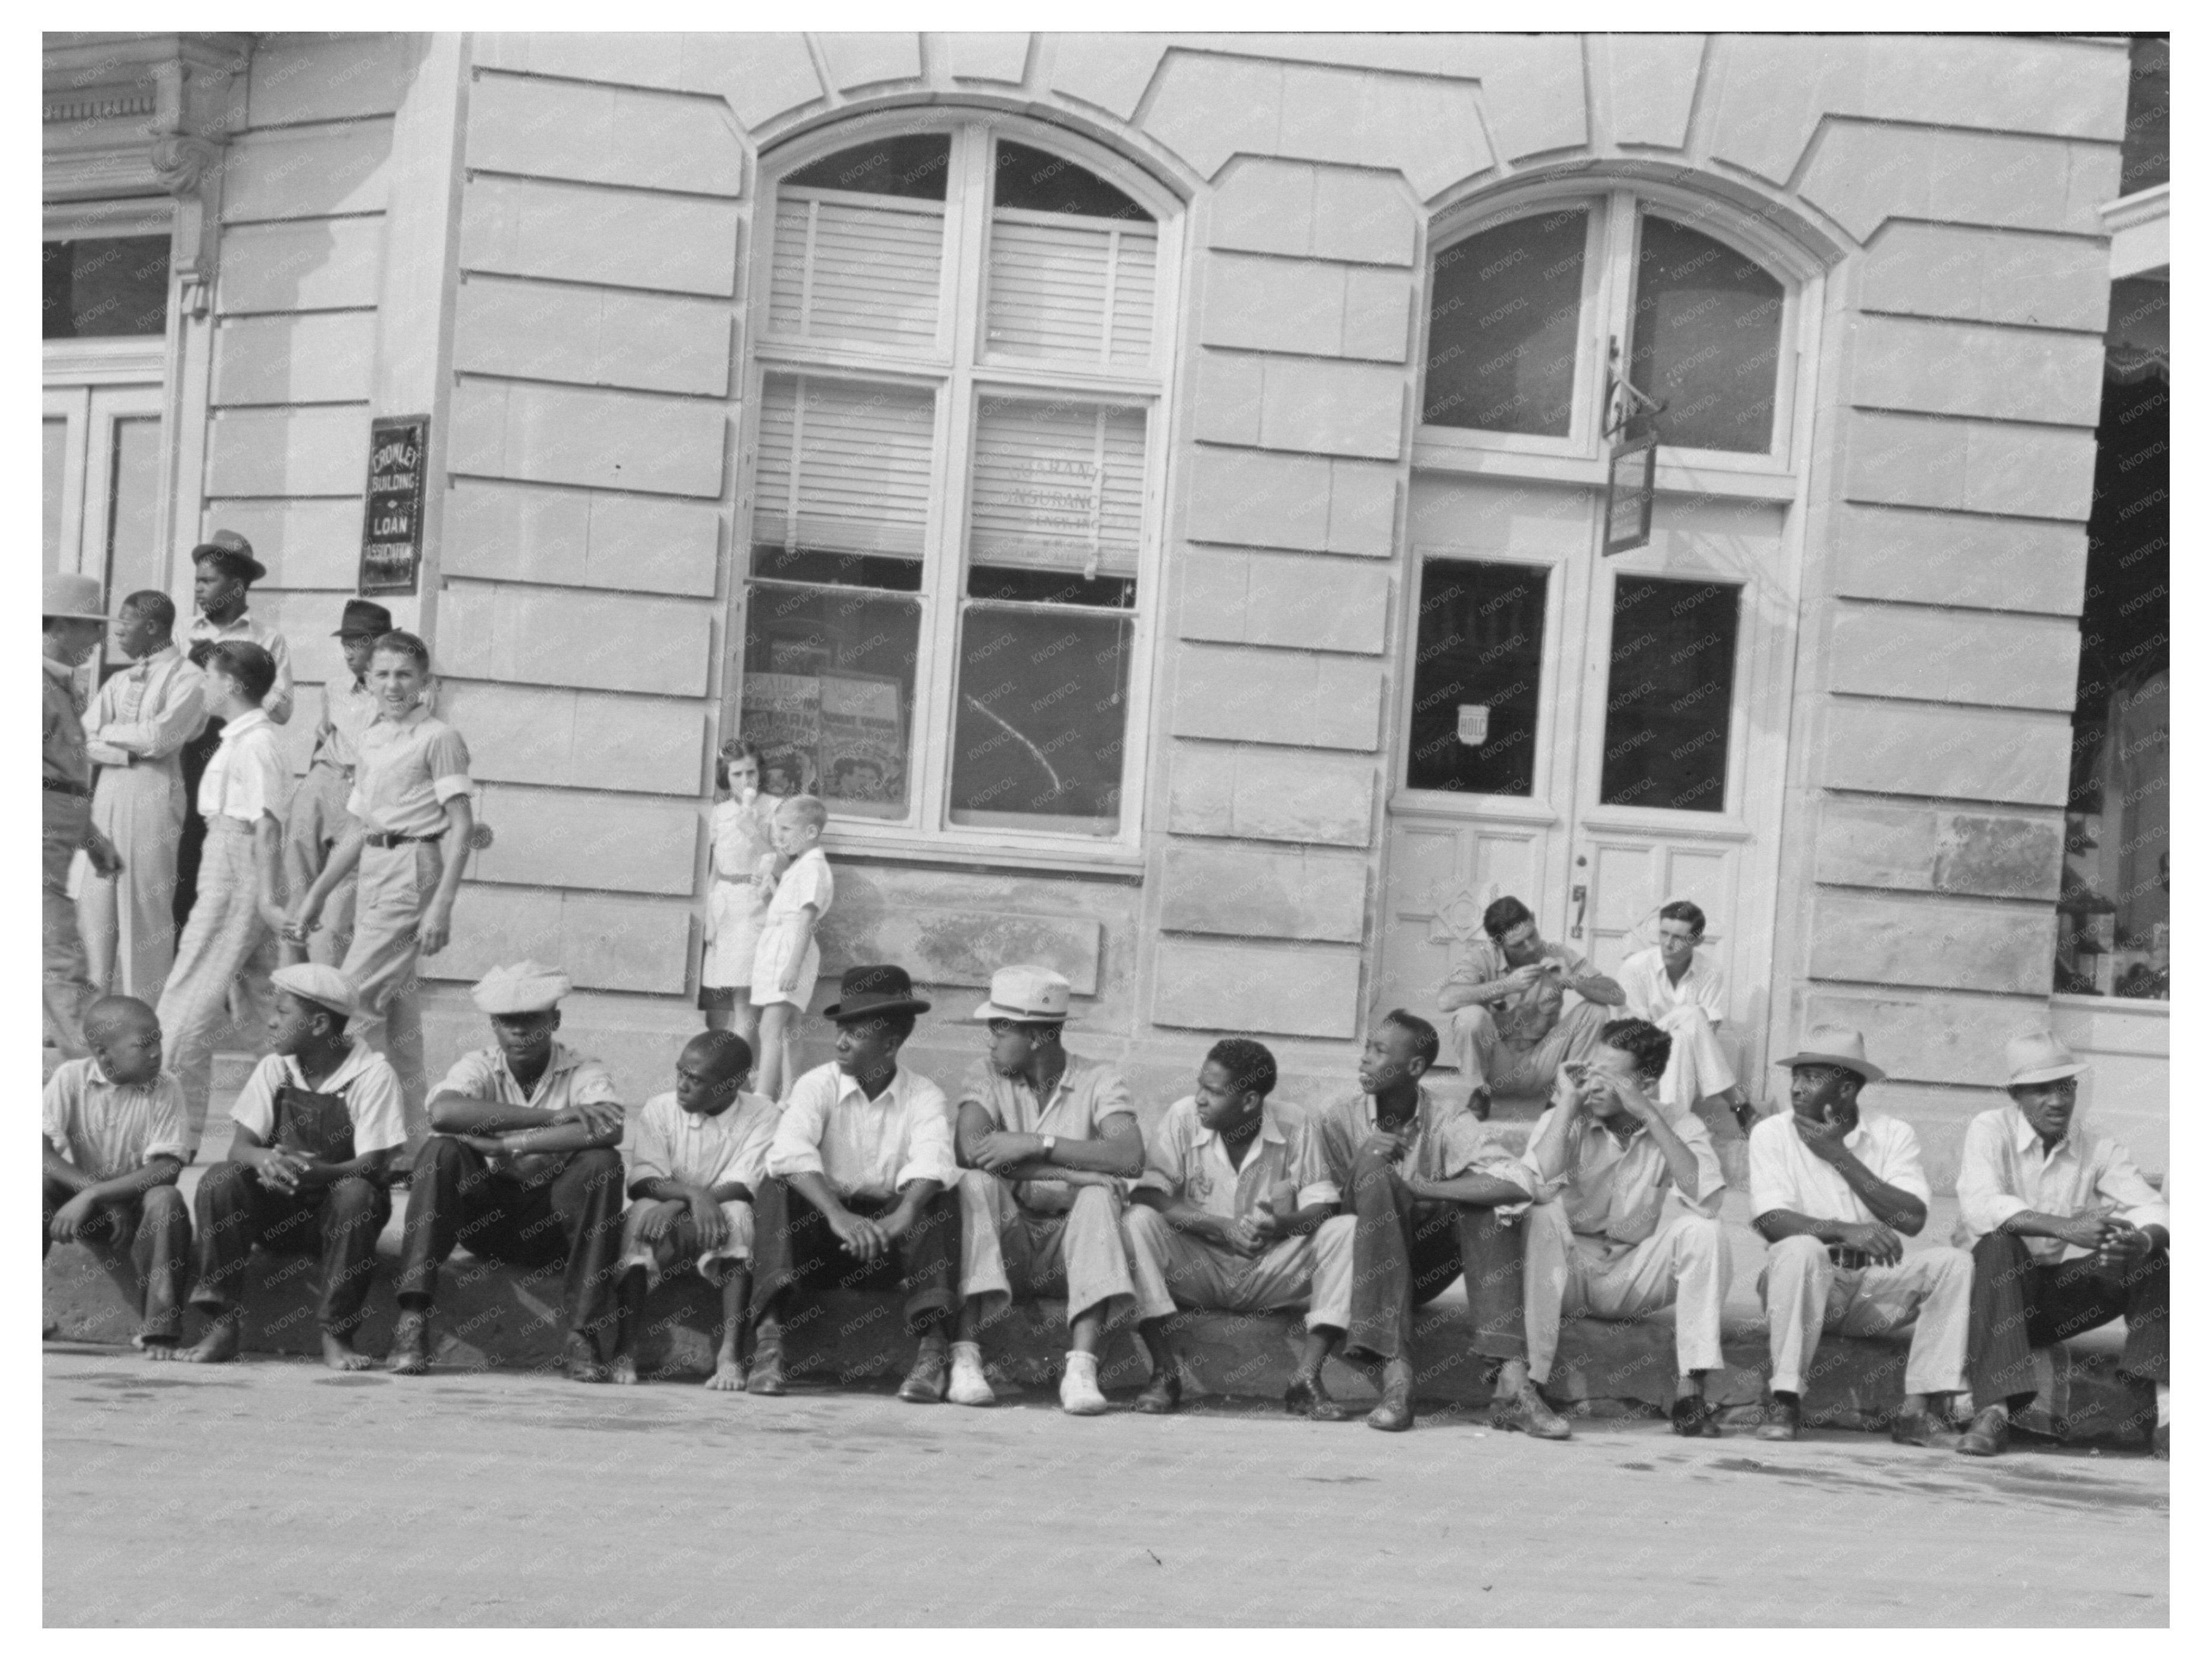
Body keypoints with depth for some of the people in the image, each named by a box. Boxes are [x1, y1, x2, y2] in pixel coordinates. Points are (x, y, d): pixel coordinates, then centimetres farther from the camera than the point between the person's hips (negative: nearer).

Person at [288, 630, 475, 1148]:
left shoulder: (438, 738, -7)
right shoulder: (369, 738, 16)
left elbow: (460, 828, -12)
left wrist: (441, 906, -19)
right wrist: (316, 894, 21)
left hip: (413, 866, -8)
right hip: (372, 870, 8)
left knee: (355, 997, -13)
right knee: (395, 1002, 10)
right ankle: (415, 1137, 16)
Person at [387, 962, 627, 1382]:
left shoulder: (582, 1072, -3)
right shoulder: (479, 1067, -1)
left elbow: (610, 1127, -25)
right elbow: (442, 1111, -24)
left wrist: (510, 1146, -26)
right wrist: (551, 1116, -27)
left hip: (552, 1223, 0)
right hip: (485, 1216, 1)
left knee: (602, 1163, -27)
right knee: (440, 1152, -24)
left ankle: (583, 1335, -23)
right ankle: (412, 1321, -29)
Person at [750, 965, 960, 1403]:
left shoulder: (924, 1097, -2)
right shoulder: (818, 1085, -3)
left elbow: (931, 1164, -23)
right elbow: (790, 1153, -23)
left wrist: (902, 1218, -44)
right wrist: (838, 1215, -39)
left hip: (889, 1241, 0)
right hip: (822, 1230, 0)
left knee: (942, 1198, -25)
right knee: (777, 1187, -26)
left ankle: (931, 1346, -34)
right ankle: (768, 1339, -37)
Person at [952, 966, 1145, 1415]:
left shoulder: (1098, 1080, 1)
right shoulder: (988, 1075, 4)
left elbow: (1131, 1157, -19)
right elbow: (969, 1148, -17)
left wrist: (1040, 1145, -23)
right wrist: (1067, 1174, -25)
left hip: (1068, 1248, 0)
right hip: (1004, 1245, 1)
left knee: (1100, 1193, -29)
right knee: (978, 1182, -27)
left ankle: (1081, 1368, -41)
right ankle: (966, 1358, -36)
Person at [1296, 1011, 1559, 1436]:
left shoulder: (1448, 1123, -6)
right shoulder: (1342, 1120, -5)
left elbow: (1517, 1183, -22)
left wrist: (1424, 1188, -23)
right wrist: (1362, 1165, -25)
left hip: (1425, 1268, 1)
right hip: (1365, 1271, -1)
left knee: (1488, 1198, -23)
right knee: (1376, 1173, -28)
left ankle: (1512, 1382, -33)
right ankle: (1396, 1379, -39)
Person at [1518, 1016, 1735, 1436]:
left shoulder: (1679, 1127, -3)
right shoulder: (1563, 1121, -5)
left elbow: (1706, 1200, -24)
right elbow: (1538, 1188, -26)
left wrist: (1648, 1116, -25)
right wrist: (1567, 1104, -20)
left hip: (1634, 1281, 1)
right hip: (1567, 1275, -1)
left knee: (1703, 1231, -24)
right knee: (1544, 1217, -32)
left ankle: (1690, 1390, -25)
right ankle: (1526, 1383, -34)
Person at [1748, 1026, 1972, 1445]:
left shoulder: (1894, 1135, 5)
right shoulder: (1772, 1133, 0)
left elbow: (1913, 1219, -10)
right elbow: (1771, 1220, -14)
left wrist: (1840, 1156, -12)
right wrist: (1845, 1231, -31)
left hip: (1876, 1286, 3)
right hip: (1812, 1284, -2)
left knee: (1953, 1262, -21)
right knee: (1801, 1249, -35)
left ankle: (1919, 1410, -21)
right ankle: (1785, 1403, -29)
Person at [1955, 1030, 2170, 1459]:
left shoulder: (2098, 1149, 3)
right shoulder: (1991, 1130, -8)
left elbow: (2154, 1211, -10)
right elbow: (1979, 1206, -27)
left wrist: (2140, 1241, -36)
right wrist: (2064, 1227, -40)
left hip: (2063, 1292, 4)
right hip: (1997, 1287, -4)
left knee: (2146, 1254, -17)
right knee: (2000, 1242, -34)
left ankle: (2166, 1411, -25)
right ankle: (1994, 1414, -42)